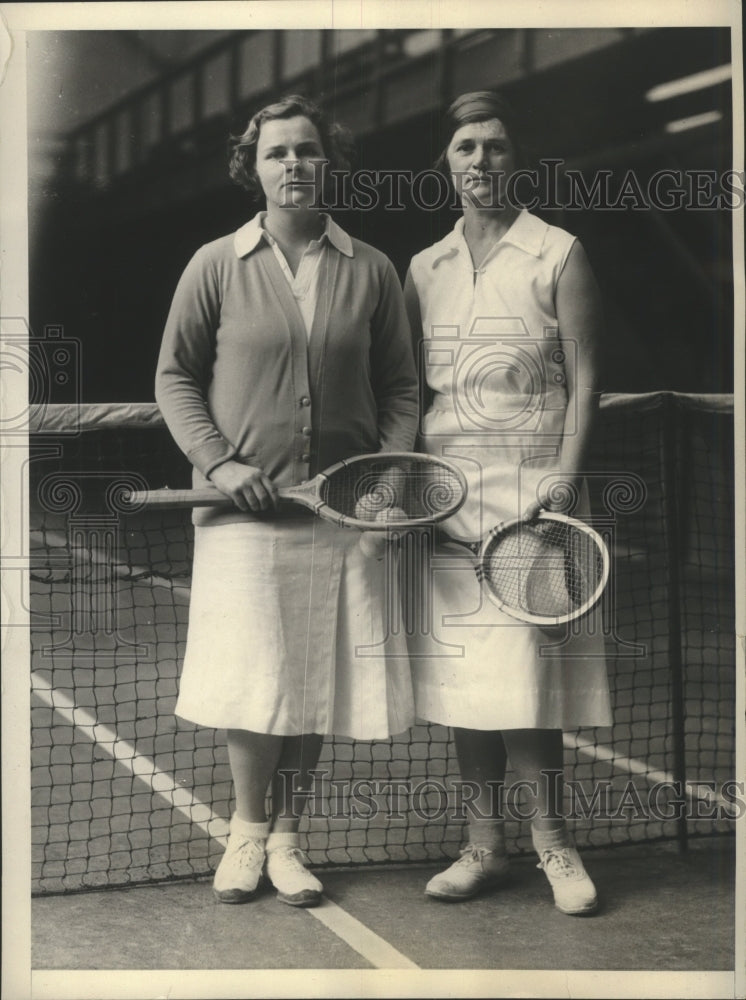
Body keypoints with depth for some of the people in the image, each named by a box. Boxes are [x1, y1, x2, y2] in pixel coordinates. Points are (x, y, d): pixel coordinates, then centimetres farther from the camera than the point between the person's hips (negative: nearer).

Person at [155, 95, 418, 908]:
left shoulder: (371, 271, 7)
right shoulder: (215, 266, 3)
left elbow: (398, 385, 10)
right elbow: (175, 377, 5)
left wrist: (390, 466, -6)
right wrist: (216, 461, -8)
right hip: (244, 506, -1)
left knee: (317, 679, 6)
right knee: (254, 675, -2)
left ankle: (286, 838, 21)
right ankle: (247, 830, 20)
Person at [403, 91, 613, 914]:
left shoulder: (558, 257, 2)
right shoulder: (424, 270, 14)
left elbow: (584, 379, -2)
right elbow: (411, 389, 15)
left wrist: (565, 476, -14)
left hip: (530, 488, -4)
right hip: (444, 491, 4)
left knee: (526, 668, -7)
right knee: (462, 671, 4)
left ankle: (550, 839, 7)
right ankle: (484, 845, 13)